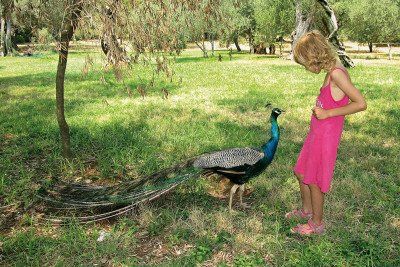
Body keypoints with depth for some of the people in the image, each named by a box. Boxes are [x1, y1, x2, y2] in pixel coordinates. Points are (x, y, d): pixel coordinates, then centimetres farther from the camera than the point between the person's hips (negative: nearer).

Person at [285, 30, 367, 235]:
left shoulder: (336, 74, -21)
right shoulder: (331, 72, 6)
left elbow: (361, 103, -24)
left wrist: (327, 113, -22)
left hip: (326, 136, -9)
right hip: (316, 133, 9)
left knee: (314, 180, 6)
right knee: (301, 173, 20)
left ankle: (317, 223, 26)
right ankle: (307, 210, 42)